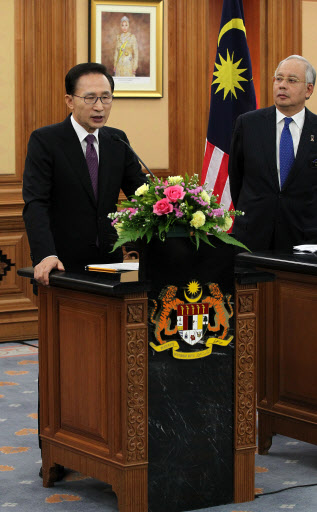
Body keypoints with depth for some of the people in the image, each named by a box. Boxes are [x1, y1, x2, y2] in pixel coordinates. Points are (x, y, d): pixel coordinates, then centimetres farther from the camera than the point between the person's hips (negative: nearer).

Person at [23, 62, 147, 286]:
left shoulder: (117, 140, 10)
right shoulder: (44, 140, -6)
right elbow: (35, 204, -14)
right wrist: (46, 256, -30)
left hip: (108, 261, 4)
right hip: (63, 265, -4)